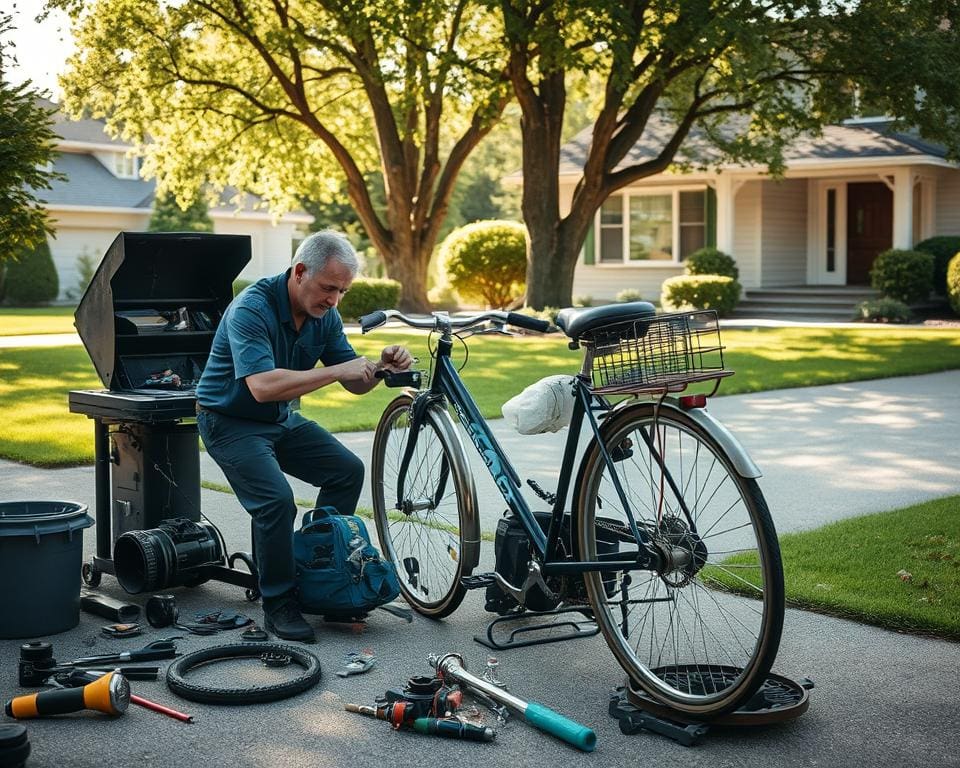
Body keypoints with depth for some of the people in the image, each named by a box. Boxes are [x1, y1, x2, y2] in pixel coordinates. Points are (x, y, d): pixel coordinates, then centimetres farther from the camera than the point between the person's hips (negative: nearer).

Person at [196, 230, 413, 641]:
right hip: (231, 422, -8)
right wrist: (337, 370, -39)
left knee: (348, 470, 0)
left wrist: (382, 365, -22)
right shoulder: (252, 309, -27)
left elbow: (355, 383, 0)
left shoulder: (325, 315, -4)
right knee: (277, 500, -25)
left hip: (283, 420, 8)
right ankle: (278, 605, -10)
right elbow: (263, 385, -40)